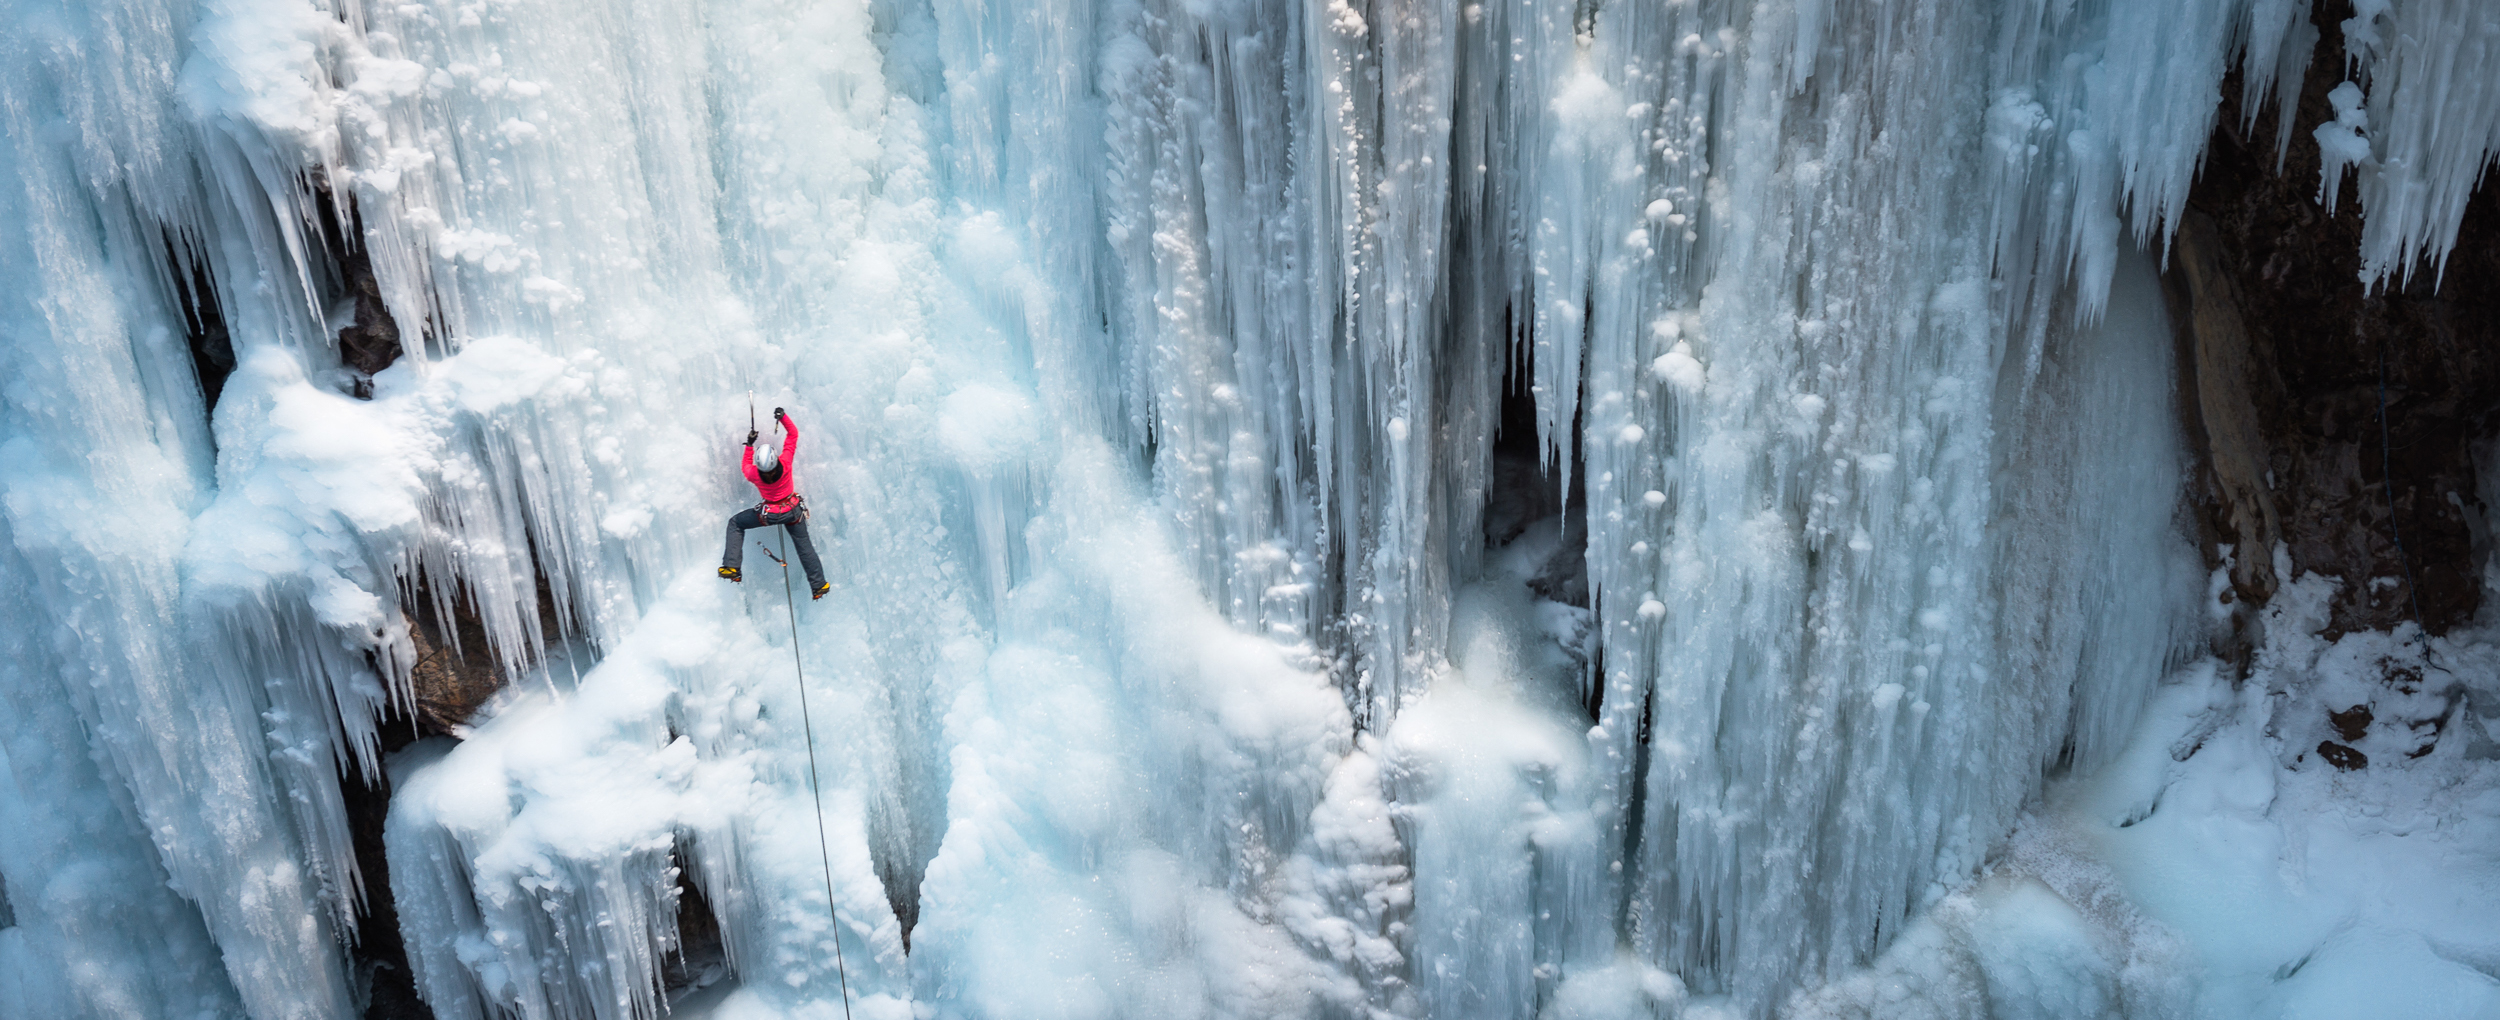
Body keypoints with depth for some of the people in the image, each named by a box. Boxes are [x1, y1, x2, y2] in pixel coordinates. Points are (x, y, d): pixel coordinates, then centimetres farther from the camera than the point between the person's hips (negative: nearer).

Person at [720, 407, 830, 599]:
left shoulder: (754, 475, -28)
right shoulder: (785, 462, -30)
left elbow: (745, 466, -1)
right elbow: (793, 433, -17)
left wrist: (749, 444, 2)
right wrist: (783, 417, -19)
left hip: (769, 514, -1)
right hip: (794, 510, 1)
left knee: (735, 524, 16)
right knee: (804, 545, 16)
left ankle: (731, 566, 4)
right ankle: (818, 586, 23)